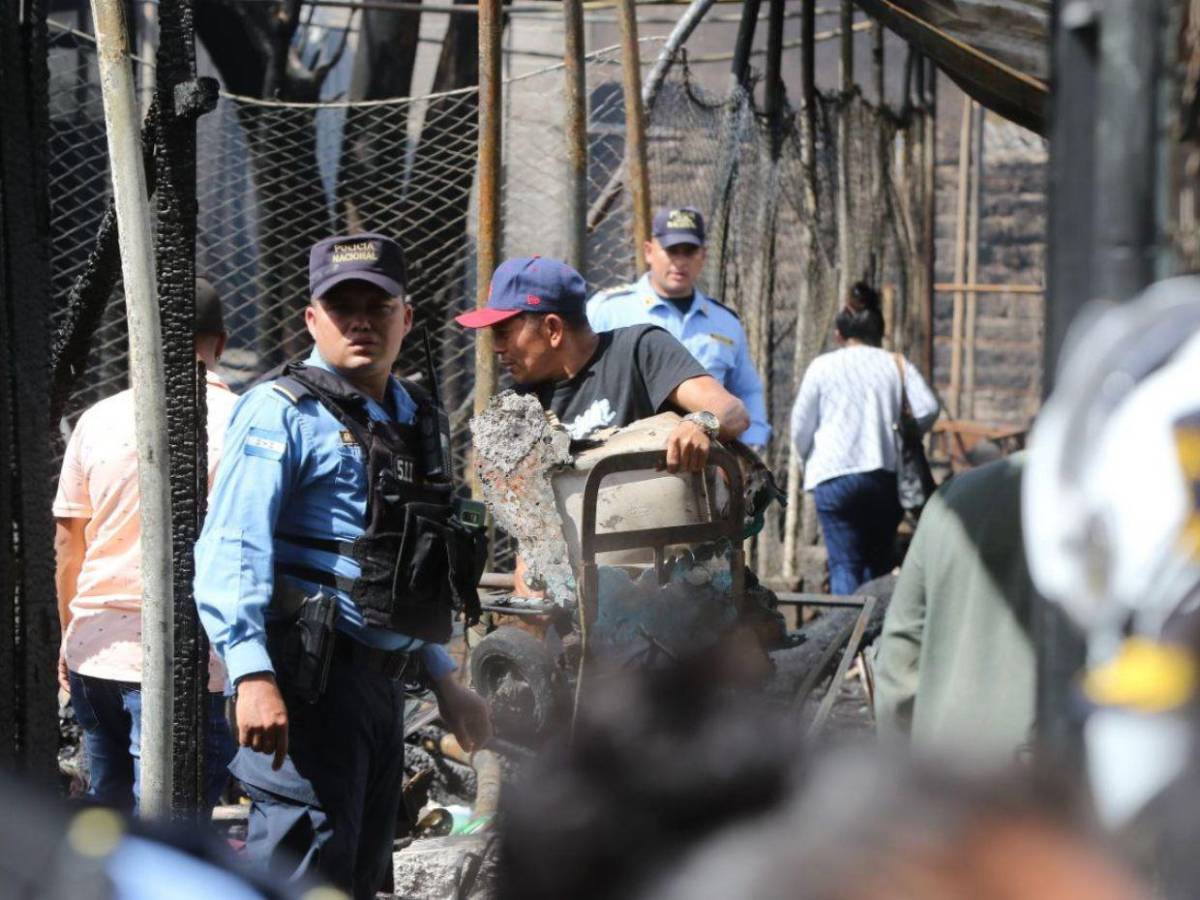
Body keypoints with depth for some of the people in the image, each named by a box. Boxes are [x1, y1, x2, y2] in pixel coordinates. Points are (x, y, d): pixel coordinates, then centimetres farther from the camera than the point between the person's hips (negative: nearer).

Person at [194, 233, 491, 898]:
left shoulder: (415, 419, 18)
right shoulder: (283, 412, -7)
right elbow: (231, 550, -18)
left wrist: (444, 677, 26)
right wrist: (252, 674, -29)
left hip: (382, 678, 9)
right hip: (308, 675, -8)